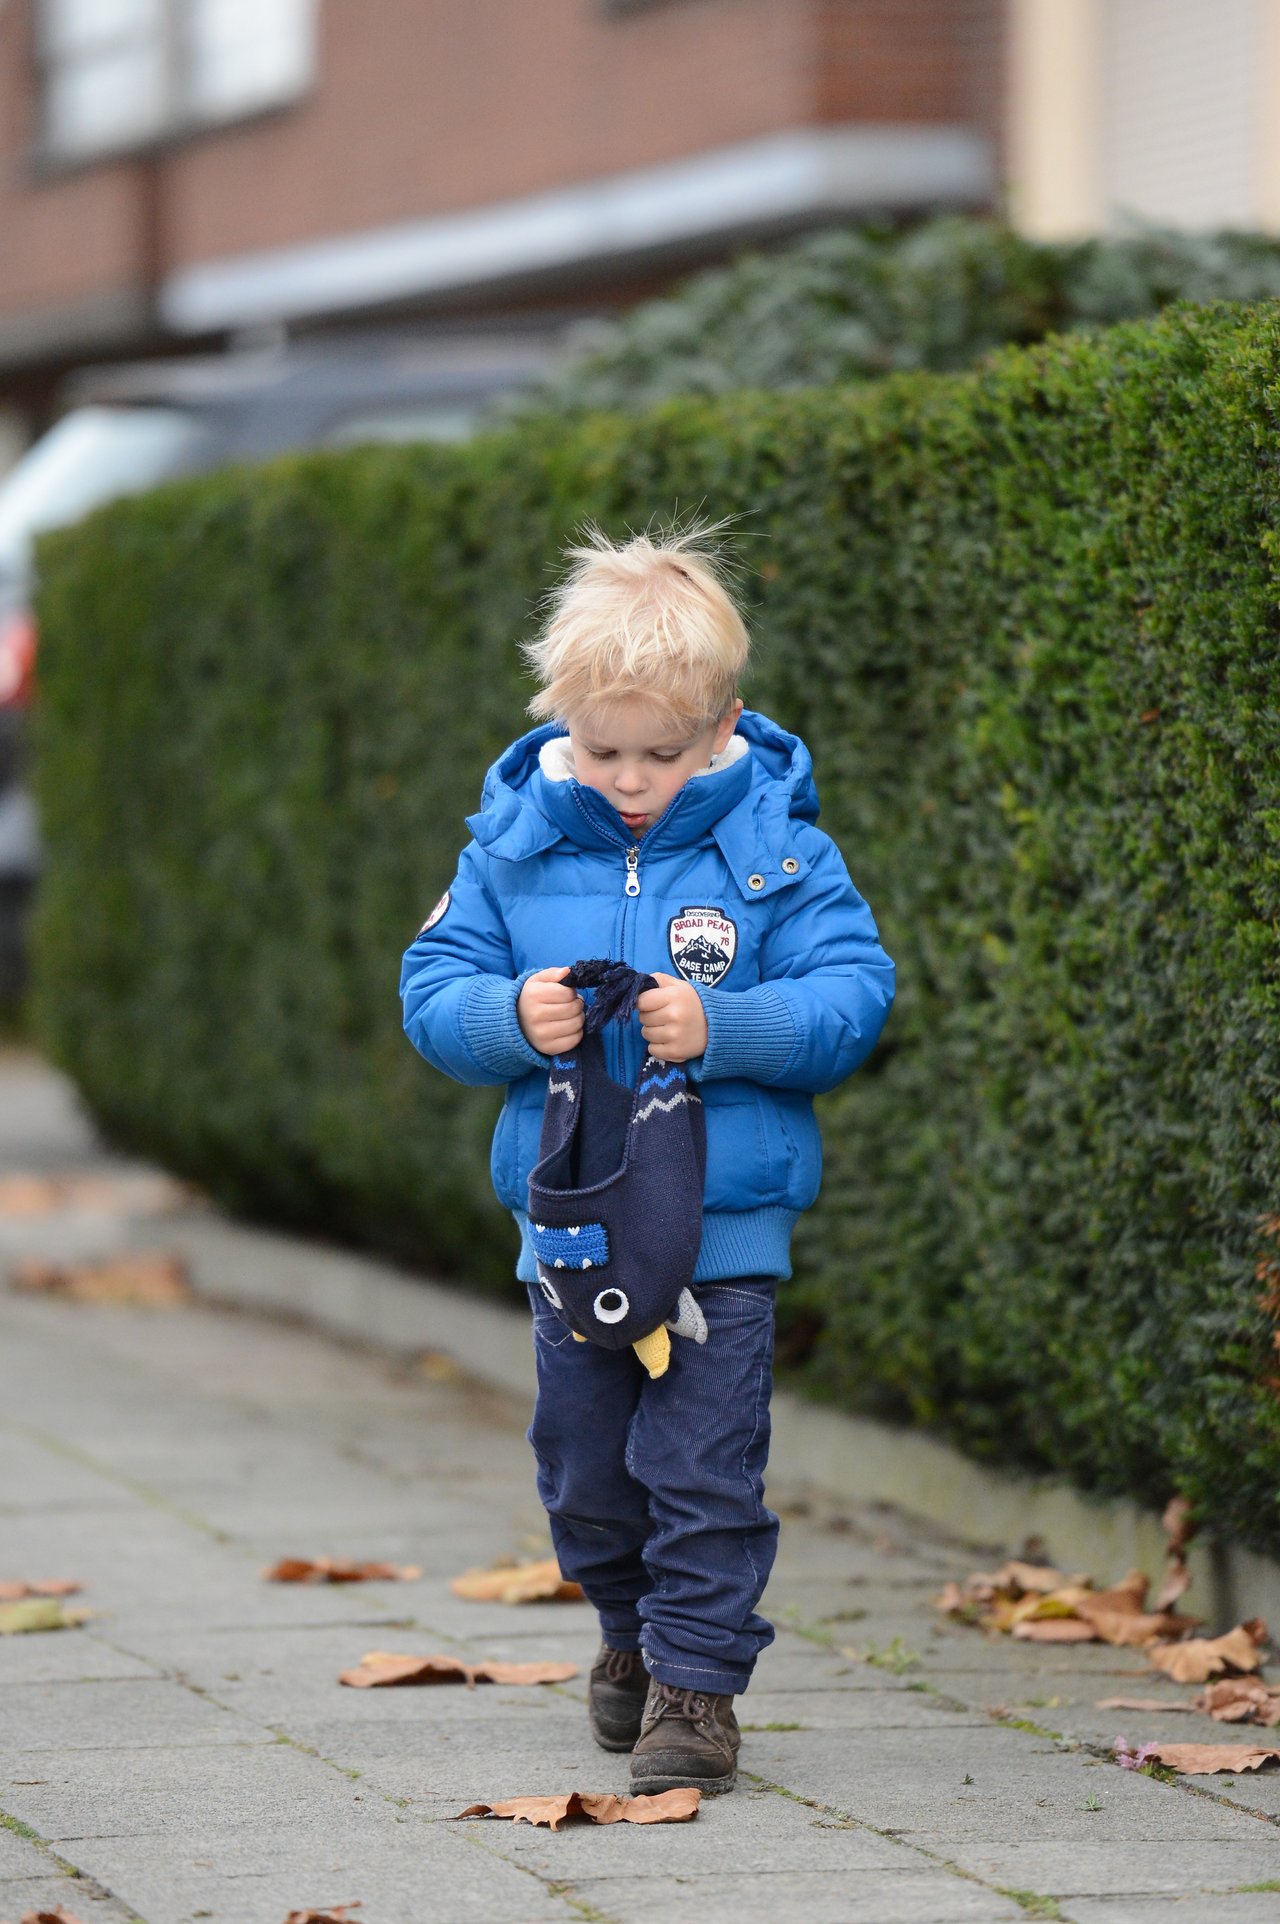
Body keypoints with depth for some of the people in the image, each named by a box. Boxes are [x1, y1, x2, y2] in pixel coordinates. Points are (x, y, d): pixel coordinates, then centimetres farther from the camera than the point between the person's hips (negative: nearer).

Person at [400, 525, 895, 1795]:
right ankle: (630, 1627, 37)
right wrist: (509, 1017, -18)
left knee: (703, 1463, -5)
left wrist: (725, 1028, -24)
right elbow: (432, 989, 3)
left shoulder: (774, 846, -6)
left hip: (724, 1222, -3)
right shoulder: (512, 844, 1)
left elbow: (851, 997, -9)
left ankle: (698, 1678, 4)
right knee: (584, 1465, 14)